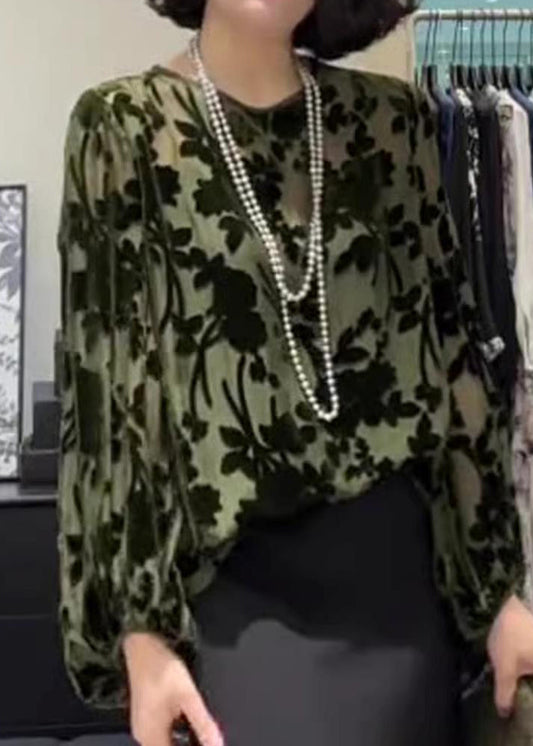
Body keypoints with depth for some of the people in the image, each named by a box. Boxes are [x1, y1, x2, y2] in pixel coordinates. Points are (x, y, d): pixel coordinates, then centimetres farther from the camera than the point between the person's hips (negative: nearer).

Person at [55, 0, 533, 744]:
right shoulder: (124, 128, -4)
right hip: (235, 582, -3)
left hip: (396, 569, 3)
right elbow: (106, 386, -6)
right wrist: (141, 633, -10)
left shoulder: (393, 118, 4)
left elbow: (450, 347, 6)